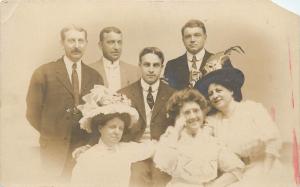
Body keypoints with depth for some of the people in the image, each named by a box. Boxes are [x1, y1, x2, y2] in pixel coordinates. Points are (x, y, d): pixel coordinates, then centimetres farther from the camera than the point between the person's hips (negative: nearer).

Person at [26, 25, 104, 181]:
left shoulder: (94, 76, 6)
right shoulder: (44, 73, -3)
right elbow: (32, 113, 0)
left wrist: (91, 138, 1)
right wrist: (52, 135, 2)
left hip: (85, 150, 3)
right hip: (55, 150, -2)